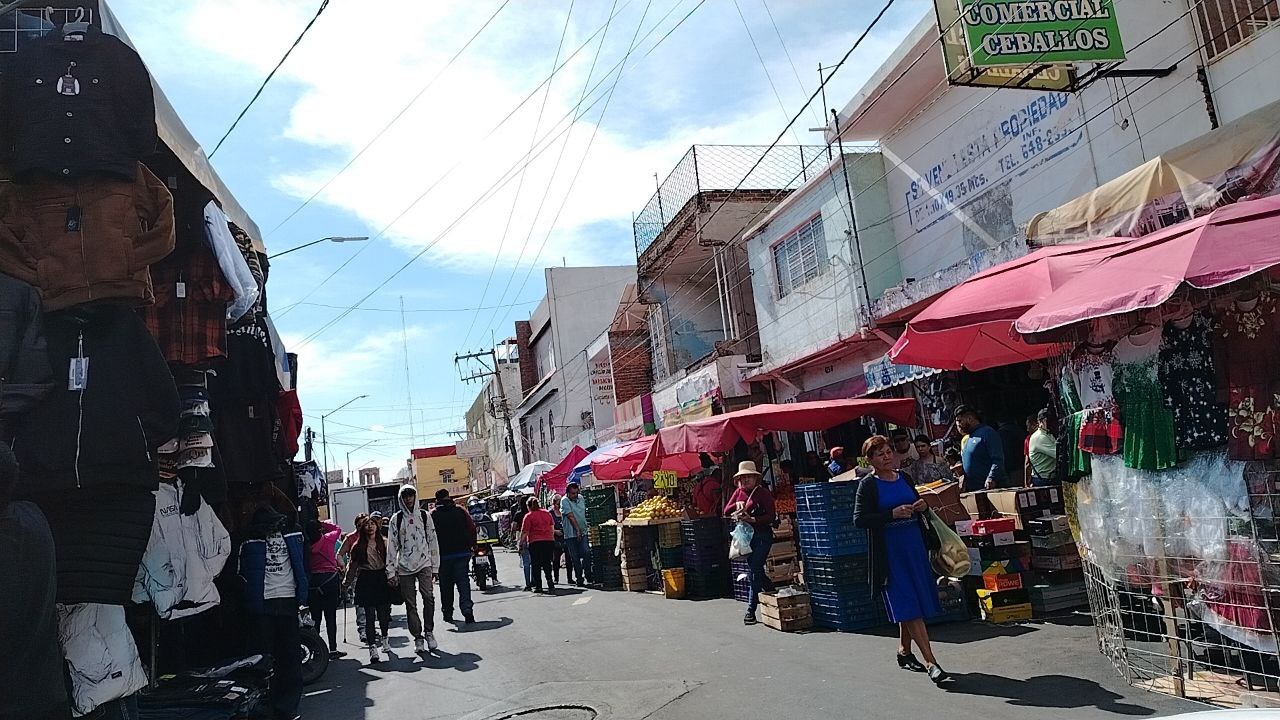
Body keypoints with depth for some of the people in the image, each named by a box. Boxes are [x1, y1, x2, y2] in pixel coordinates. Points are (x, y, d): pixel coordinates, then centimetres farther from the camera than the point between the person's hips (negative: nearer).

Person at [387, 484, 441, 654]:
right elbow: (391, 545, 3)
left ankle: (429, 632, 1)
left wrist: (435, 567, 5)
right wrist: (391, 571, -1)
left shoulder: (424, 515, 6)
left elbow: (433, 541, 8)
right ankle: (418, 637, 13)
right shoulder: (396, 519, 4)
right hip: (404, 567, 1)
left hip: (424, 563, -1)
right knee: (410, 604, 3)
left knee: (429, 597, -15)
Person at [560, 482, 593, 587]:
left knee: (587, 553, -7)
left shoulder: (581, 498, 10)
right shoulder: (564, 501, -9)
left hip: (583, 532, 4)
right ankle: (579, 579, 7)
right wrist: (577, 530, -17)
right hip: (571, 534, -4)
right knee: (575, 558, 1)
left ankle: (588, 576, 3)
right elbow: (570, 516, -14)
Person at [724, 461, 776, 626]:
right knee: (754, 570, 11)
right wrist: (737, 505, -13)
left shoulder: (763, 492, -7)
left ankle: (751, 609, -2)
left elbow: (771, 515, -12)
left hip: (762, 535, -6)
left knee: (755, 570, -8)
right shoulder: (739, 492, 10)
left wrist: (752, 519, -23)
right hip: (746, 536, 6)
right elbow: (726, 511, 6)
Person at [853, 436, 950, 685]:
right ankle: (931, 662, -9)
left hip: (914, 545, 6)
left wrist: (923, 507, 0)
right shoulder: (868, 485, -6)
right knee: (909, 607, -8)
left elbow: (917, 508, 24)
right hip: (889, 550, -6)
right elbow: (859, 519, -14)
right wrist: (892, 514, -22)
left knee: (912, 604, 12)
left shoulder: (904, 478, 11)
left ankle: (904, 652, 29)